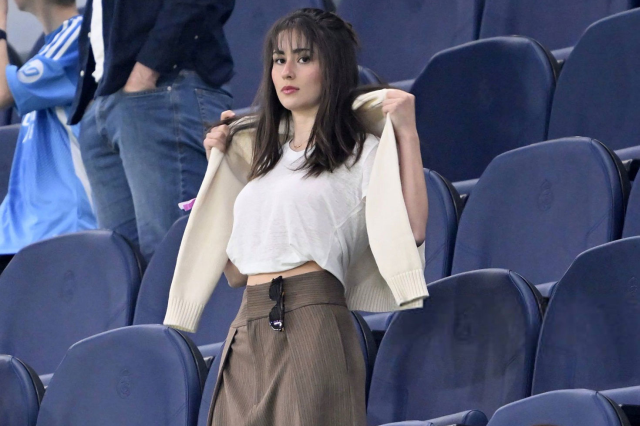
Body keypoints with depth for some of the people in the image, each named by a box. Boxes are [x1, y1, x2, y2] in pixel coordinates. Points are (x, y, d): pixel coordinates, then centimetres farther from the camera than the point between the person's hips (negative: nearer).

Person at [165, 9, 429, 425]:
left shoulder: (360, 153, 5)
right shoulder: (267, 159, 24)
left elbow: (411, 230, -13)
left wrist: (407, 135, -12)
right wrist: (220, 165, 24)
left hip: (311, 328, -6)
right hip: (248, 339, 6)